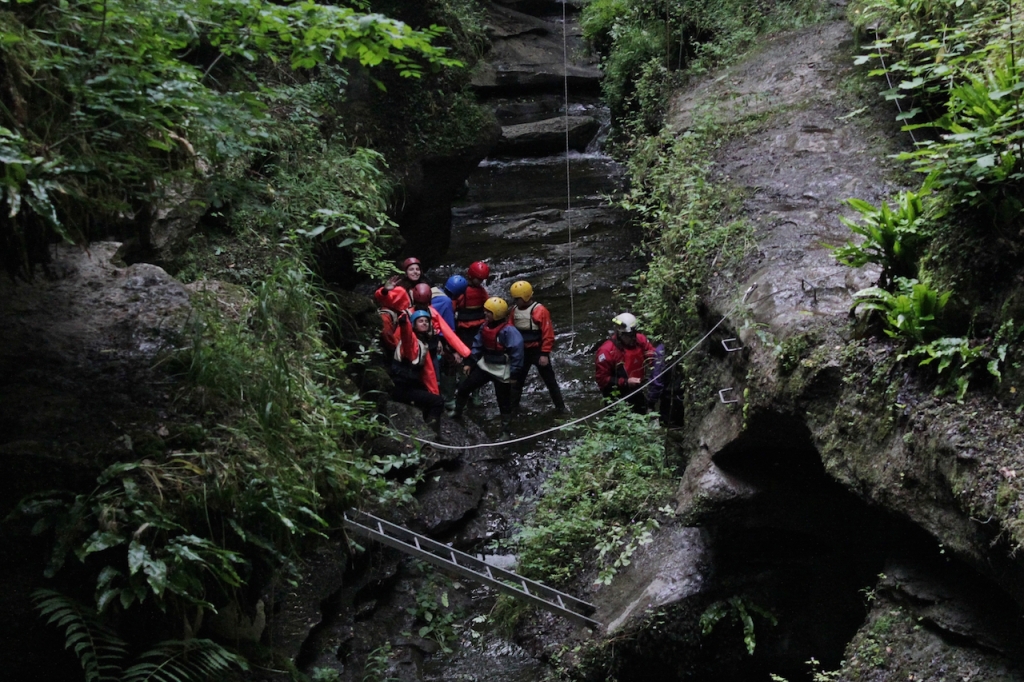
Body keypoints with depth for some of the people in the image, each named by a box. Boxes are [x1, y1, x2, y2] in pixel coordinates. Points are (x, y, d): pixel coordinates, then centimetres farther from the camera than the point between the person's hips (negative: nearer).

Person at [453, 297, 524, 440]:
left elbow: (517, 351, -23)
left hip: (501, 371, -7)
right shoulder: (485, 327, -1)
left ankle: (506, 431, 21)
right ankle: (457, 413, 33)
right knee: (464, 387, 11)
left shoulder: (508, 331, -25)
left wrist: (514, 373, -20)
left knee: (504, 402, 6)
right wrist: (469, 362, 9)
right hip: (485, 365, 7)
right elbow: (478, 345, 11)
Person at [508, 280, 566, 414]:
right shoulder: (515, 311, 2)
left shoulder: (540, 311, -18)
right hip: (522, 352, 6)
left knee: (550, 380, 5)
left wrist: (545, 354, -17)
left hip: (538, 351, -6)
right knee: (517, 380, 12)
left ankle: (560, 407, 16)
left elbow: (548, 334, -17)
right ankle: (513, 407, 23)